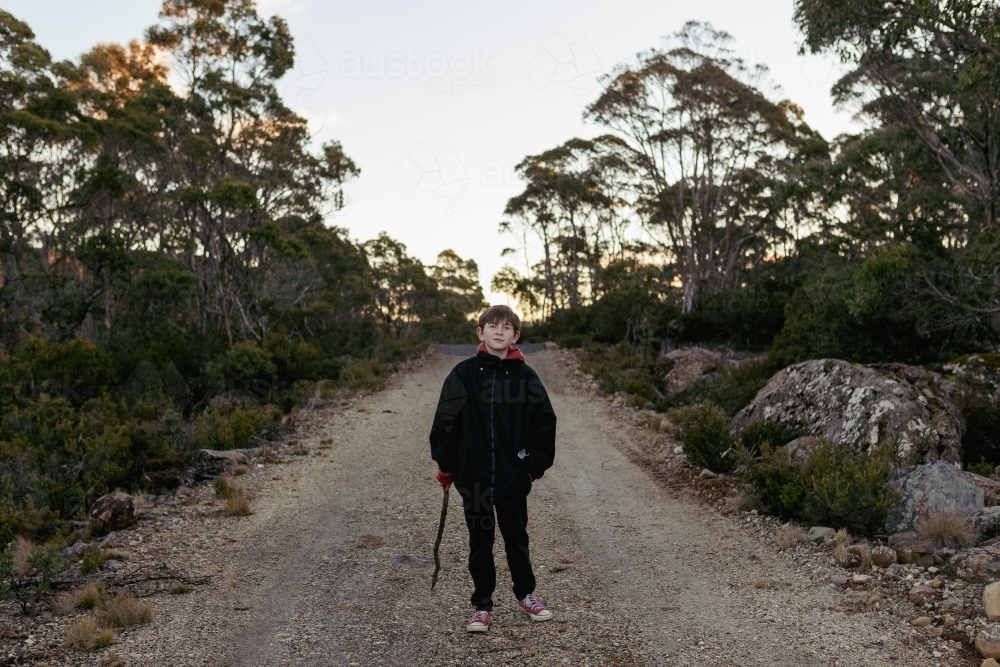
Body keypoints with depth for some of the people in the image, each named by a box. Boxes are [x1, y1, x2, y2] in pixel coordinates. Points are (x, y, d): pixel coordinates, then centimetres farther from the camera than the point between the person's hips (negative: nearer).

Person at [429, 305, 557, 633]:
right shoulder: (464, 374, -4)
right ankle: (482, 606, 24)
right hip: (473, 477, 0)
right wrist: (446, 466, 2)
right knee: (480, 543, 11)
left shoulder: (525, 377, -3)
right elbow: (445, 421, 0)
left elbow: (544, 424, 2)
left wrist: (535, 466, 0)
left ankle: (525, 593, 36)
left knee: (516, 538, 16)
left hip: (513, 479, 0)